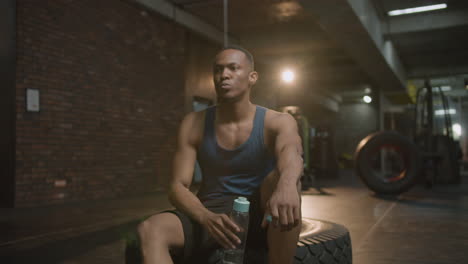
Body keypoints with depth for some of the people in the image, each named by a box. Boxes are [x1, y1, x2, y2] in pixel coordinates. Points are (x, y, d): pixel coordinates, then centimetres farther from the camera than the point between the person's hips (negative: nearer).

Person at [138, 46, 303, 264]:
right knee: (149, 230, -26)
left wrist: (287, 184, -55)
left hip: (260, 216, -1)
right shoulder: (193, 124, -1)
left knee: (281, 177, -33)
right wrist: (206, 217, -28)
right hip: (210, 215, 2)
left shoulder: (278, 122, -6)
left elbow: (291, 153, -30)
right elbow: (177, 187, -6)